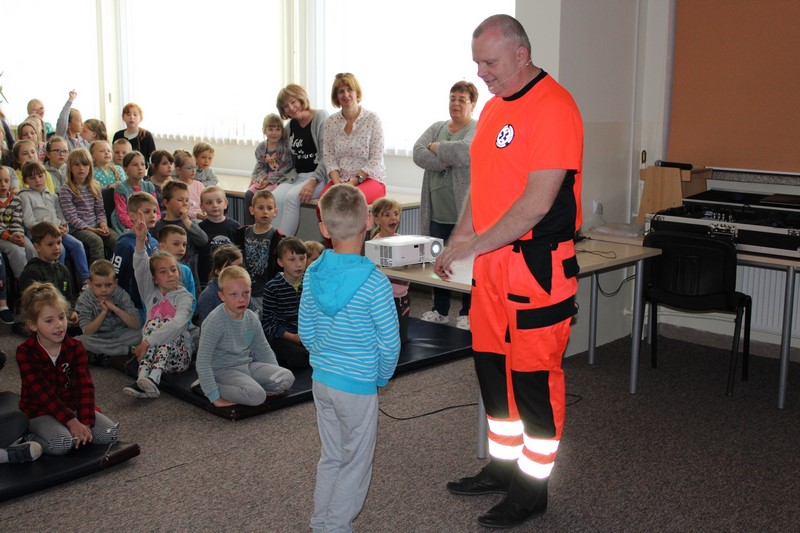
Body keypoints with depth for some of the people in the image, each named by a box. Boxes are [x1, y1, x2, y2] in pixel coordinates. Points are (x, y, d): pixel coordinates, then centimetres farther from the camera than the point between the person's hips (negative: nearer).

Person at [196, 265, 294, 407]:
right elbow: (203, 361, -22)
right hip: (222, 370, -6)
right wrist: (214, 397, -24)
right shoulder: (215, 322, -20)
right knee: (256, 395, -29)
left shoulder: (251, 318, 0)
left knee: (287, 378, -11)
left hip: (247, 365, 6)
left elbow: (264, 351, 15)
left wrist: (276, 375, 7)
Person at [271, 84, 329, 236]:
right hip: (297, 176, 6)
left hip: (320, 176, -6)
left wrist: (313, 181, -22)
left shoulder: (321, 118, -5)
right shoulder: (290, 126, 15)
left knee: (292, 196, -30)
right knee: (275, 197, -24)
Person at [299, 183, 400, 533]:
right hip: (358, 386, -6)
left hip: (320, 380, 6)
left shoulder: (312, 273, -5)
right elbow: (390, 343, -15)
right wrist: (382, 377, 2)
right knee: (356, 465, 11)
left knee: (330, 458, 21)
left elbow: (305, 332, 4)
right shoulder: (374, 282, -21)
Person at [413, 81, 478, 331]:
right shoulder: (436, 128, 15)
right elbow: (418, 153, -1)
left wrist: (435, 148, -8)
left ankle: (467, 314, 12)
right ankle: (439, 310, 25)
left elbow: (465, 151, -24)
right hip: (438, 213, 5)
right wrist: (447, 160, -13)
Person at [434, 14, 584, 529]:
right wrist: (457, 242, 12)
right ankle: (504, 464, 33)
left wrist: (475, 244, -18)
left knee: (533, 376, 1)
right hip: (492, 262, 9)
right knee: (492, 366, 16)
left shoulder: (554, 108, -15)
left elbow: (537, 202, -22)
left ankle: (533, 487, 16)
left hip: (537, 264, -9)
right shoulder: (494, 106, 14)